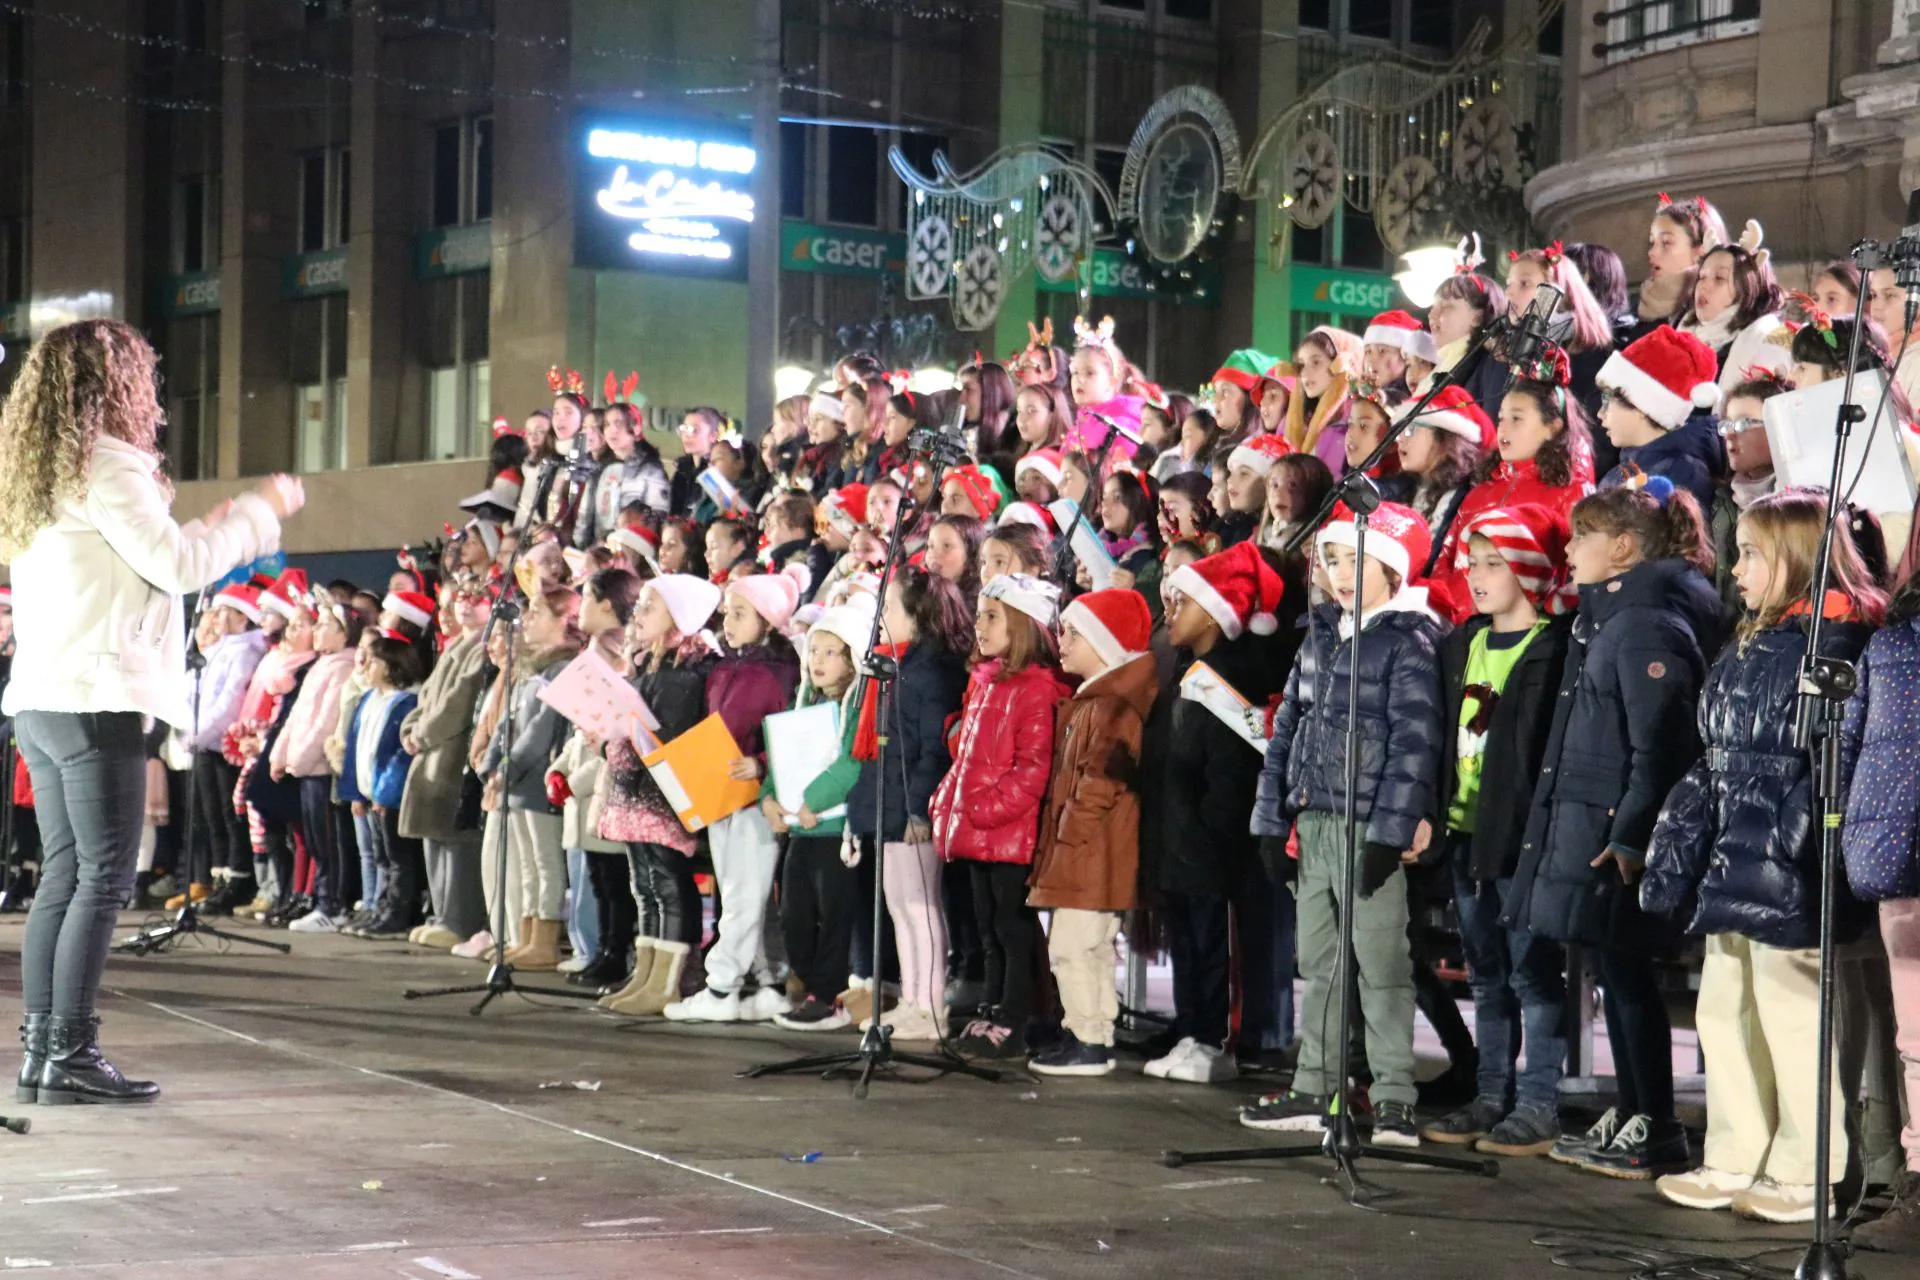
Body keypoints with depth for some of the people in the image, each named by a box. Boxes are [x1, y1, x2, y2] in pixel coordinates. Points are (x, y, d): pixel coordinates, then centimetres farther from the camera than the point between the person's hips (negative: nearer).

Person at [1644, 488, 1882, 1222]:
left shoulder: (1835, 644, -12)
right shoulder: (1753, 646, 18)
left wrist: (1790, 849, -23)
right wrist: (1685, 849, 16)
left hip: (1788, 874, -10)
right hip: (1734, 866, 10)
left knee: (1791, 1016, -3)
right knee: (1724, 1014, 13)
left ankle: (1805, 1176, 6)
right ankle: (1733, 1163, 22)